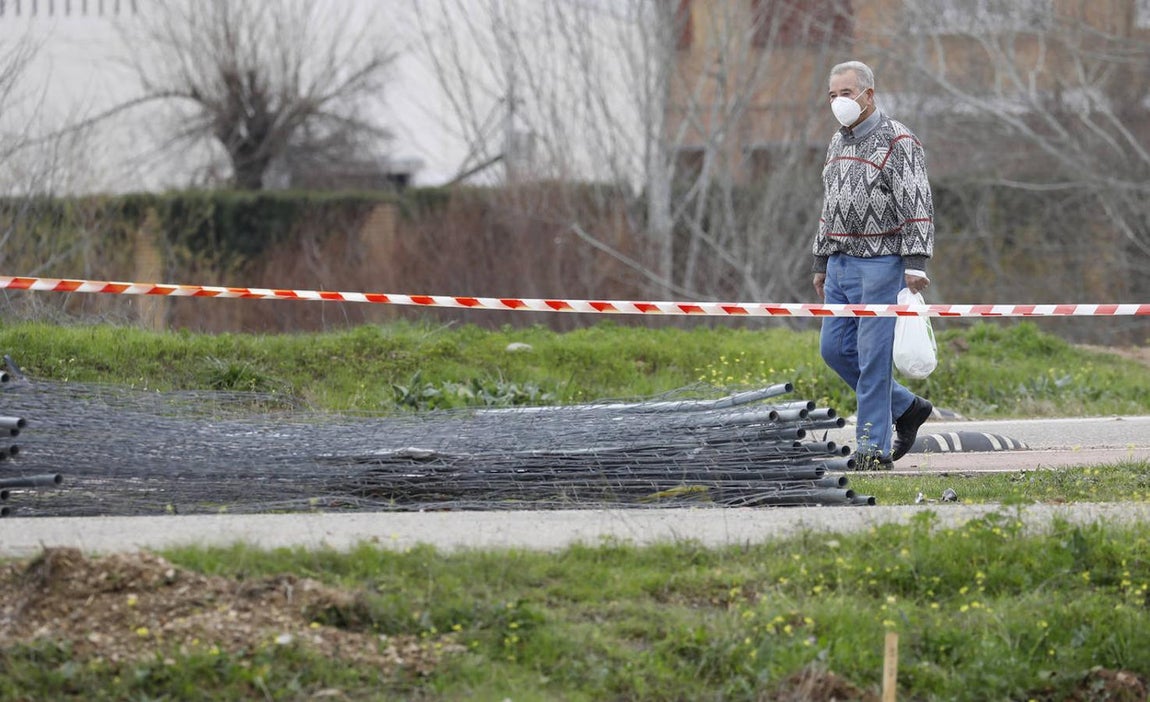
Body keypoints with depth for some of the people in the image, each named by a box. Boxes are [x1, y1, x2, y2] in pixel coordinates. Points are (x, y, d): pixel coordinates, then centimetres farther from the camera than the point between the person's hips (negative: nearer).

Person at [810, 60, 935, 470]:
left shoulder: (897, 142, -9)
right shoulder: (839, 143, 16)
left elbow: (917, 205, -15)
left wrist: (915, 262, -22)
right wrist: (821, 263, 23)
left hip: (879, 263, -8)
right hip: (841, 263, 9)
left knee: (873, 355, -8)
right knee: (835, 348, 7)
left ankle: (874, 448, -4)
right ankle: (907, 408, 21)